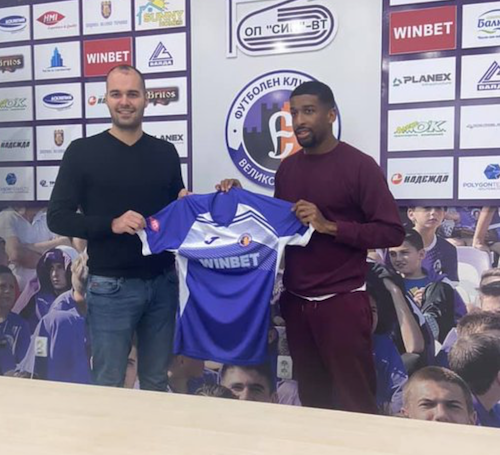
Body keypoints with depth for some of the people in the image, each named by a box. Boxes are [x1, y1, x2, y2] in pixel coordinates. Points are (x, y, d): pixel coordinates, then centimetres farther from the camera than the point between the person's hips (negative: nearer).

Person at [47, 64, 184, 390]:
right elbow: (58, 217, -5)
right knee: (109, 383, 7)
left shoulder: (166, 152, 8)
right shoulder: (83, 151, -1)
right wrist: (111, 224, -19)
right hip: (112, 286, -3)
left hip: (163, 282, 3)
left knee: (157, 381, 14)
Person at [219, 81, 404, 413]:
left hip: (342, 301, -5)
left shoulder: (359, 165, -8)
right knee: (311, 397, 16)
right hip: (295, 302, 6)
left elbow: (392, 232, -11)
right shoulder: (287, 168, 10)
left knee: (354, 402, 6)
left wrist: (329, 226, -19)